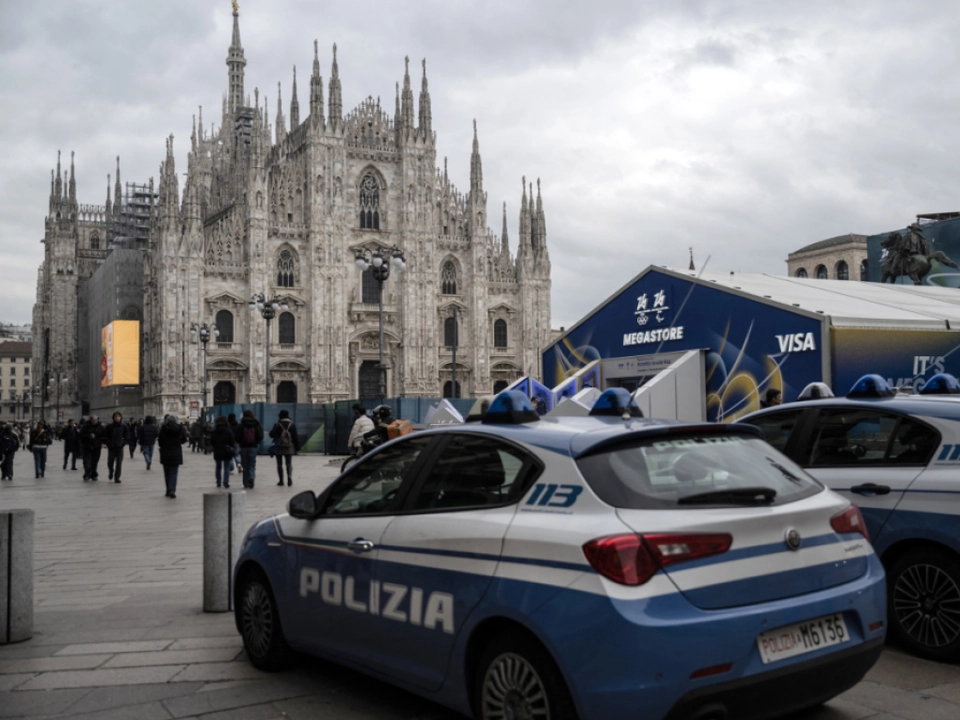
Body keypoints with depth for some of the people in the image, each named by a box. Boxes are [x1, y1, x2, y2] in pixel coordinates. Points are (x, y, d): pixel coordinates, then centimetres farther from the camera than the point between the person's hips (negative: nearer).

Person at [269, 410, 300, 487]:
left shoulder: (277, 425, -9)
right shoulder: (292, 425, -1)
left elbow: (272, 434, -6)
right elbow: (296, 437, 0)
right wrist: (297, 448, 6)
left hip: (279, 448, -1)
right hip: (289, 448, 2)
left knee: (279, 464, 10)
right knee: (289, 464, 6)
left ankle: (281, 480, 11)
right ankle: (289, 476, -18)